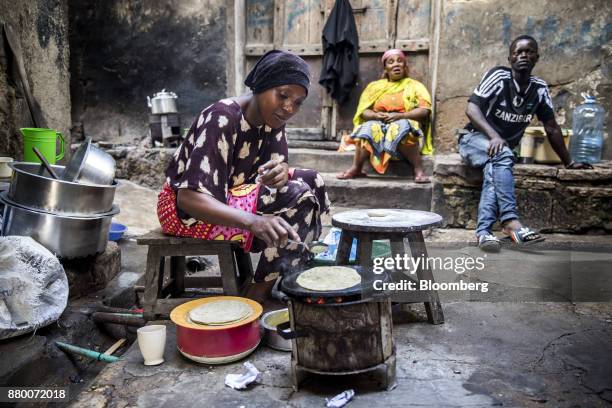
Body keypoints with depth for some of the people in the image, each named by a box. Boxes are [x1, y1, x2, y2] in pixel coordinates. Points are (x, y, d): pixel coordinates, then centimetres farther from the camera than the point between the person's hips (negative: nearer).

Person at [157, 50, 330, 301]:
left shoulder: (271, 117, -2)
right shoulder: (223, 118, -26)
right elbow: (189, 197, -33)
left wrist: (281, 172, -26)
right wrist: (252, 221, -48)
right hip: (187, 209, -8)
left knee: (311, 181, -3)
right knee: (297, 197, -23)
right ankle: (255, 298, -14)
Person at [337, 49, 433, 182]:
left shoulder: (414, 85, 12)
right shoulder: (375, 86, 18)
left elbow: (424, 110, -3)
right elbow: (364, 111, 8)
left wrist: (400, 115, -18)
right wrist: (376, 115, -15)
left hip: (405, 124, -2)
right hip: (379, 125, 2)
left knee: (401, 127, -37)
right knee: (368, 127, -31)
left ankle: (419, 170, -33)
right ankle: (356, 169, -30)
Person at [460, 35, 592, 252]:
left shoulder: (539, 88, 5)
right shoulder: (499, 76, -9)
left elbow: (551, 128, 11)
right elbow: (472, 108, -18)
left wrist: (568, 162, 13)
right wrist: (493, 135, -32)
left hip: (504, 148, 4)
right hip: (474, 139, -4)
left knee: (493, 171, -31)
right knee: (502, 155, -35)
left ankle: (484, 231, -42)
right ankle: (511, 221, -41)